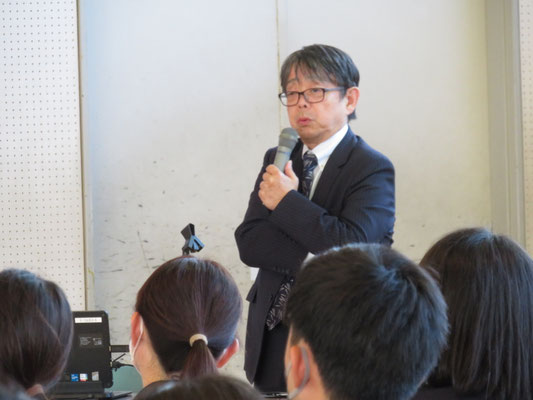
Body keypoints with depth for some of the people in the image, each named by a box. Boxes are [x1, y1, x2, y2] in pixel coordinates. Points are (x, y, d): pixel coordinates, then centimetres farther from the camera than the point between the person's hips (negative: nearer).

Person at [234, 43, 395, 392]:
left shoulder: (372, 168, -6)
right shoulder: (276, 160, 12)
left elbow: (352, 245, -22)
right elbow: (248, 242, 1)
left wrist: (286, 202, -12)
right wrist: (311, 259, -15)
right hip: (272, 338, 5)